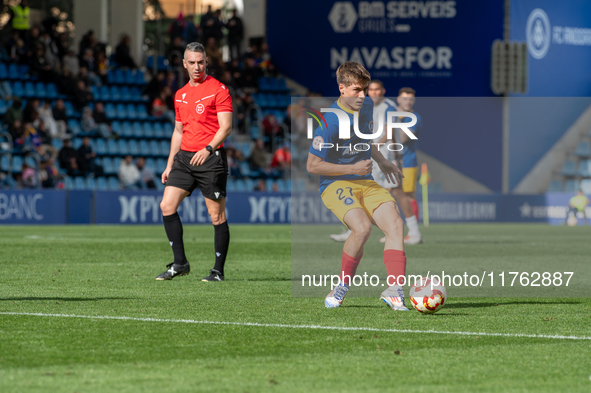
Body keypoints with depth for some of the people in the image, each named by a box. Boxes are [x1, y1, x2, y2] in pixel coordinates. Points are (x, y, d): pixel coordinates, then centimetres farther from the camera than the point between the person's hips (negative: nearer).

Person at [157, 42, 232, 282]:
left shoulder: (218, 90, -4)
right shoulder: (180, 95, 17)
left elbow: (226, 127, -11)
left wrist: (208, 149, -24)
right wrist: (169, 164, 18)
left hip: (210, 158, -6)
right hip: (184, 157, 7)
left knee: (217, 216, -4)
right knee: (167, 206, -5)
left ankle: (218, 271, 3)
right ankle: (180, 263, 2)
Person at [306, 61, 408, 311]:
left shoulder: (366, 106, 7)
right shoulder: (331, 122, -18)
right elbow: (312, 166, -15)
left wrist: (381, 162, 25)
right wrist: (353, 169, -16)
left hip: (365, 182, 7)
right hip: (335, 185, -7)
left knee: (395, 224, -17)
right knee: (362, 227, -31)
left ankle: (394, 290, -20)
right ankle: (342, 288, -9)